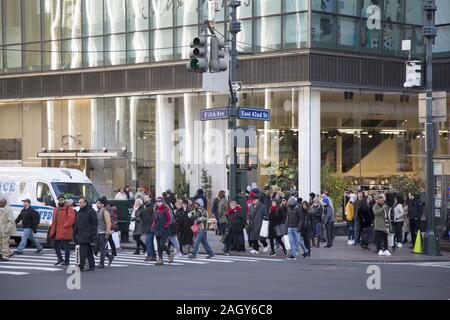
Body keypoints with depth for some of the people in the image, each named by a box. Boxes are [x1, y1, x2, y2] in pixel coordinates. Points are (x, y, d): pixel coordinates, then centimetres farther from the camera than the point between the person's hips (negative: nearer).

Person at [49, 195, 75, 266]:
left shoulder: (69, 208, -5)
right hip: (57, 232, 9)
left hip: (64, 233, -8)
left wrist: (64, 226, -19)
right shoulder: (56, 210, 21)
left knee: (66, 247, -4)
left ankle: (66, 261, 2)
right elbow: (54, 221, 22)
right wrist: (52, 231, 14)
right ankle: (60, 259, 27)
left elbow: (71, 219, -17)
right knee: (55, 245, 15)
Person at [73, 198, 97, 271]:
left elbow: (94, 224, -11)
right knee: (89, 252, 11)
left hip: (87, 236, -8)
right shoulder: (79, 212, 18)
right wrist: (75, 234, 16)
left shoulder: (91, 211, -7)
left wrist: (94, 236, -17)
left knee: (83, 251, -13)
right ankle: (92, 266, 14)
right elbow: (76, 225, 22)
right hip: (81, 235, 8)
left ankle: (81, 266, -15)